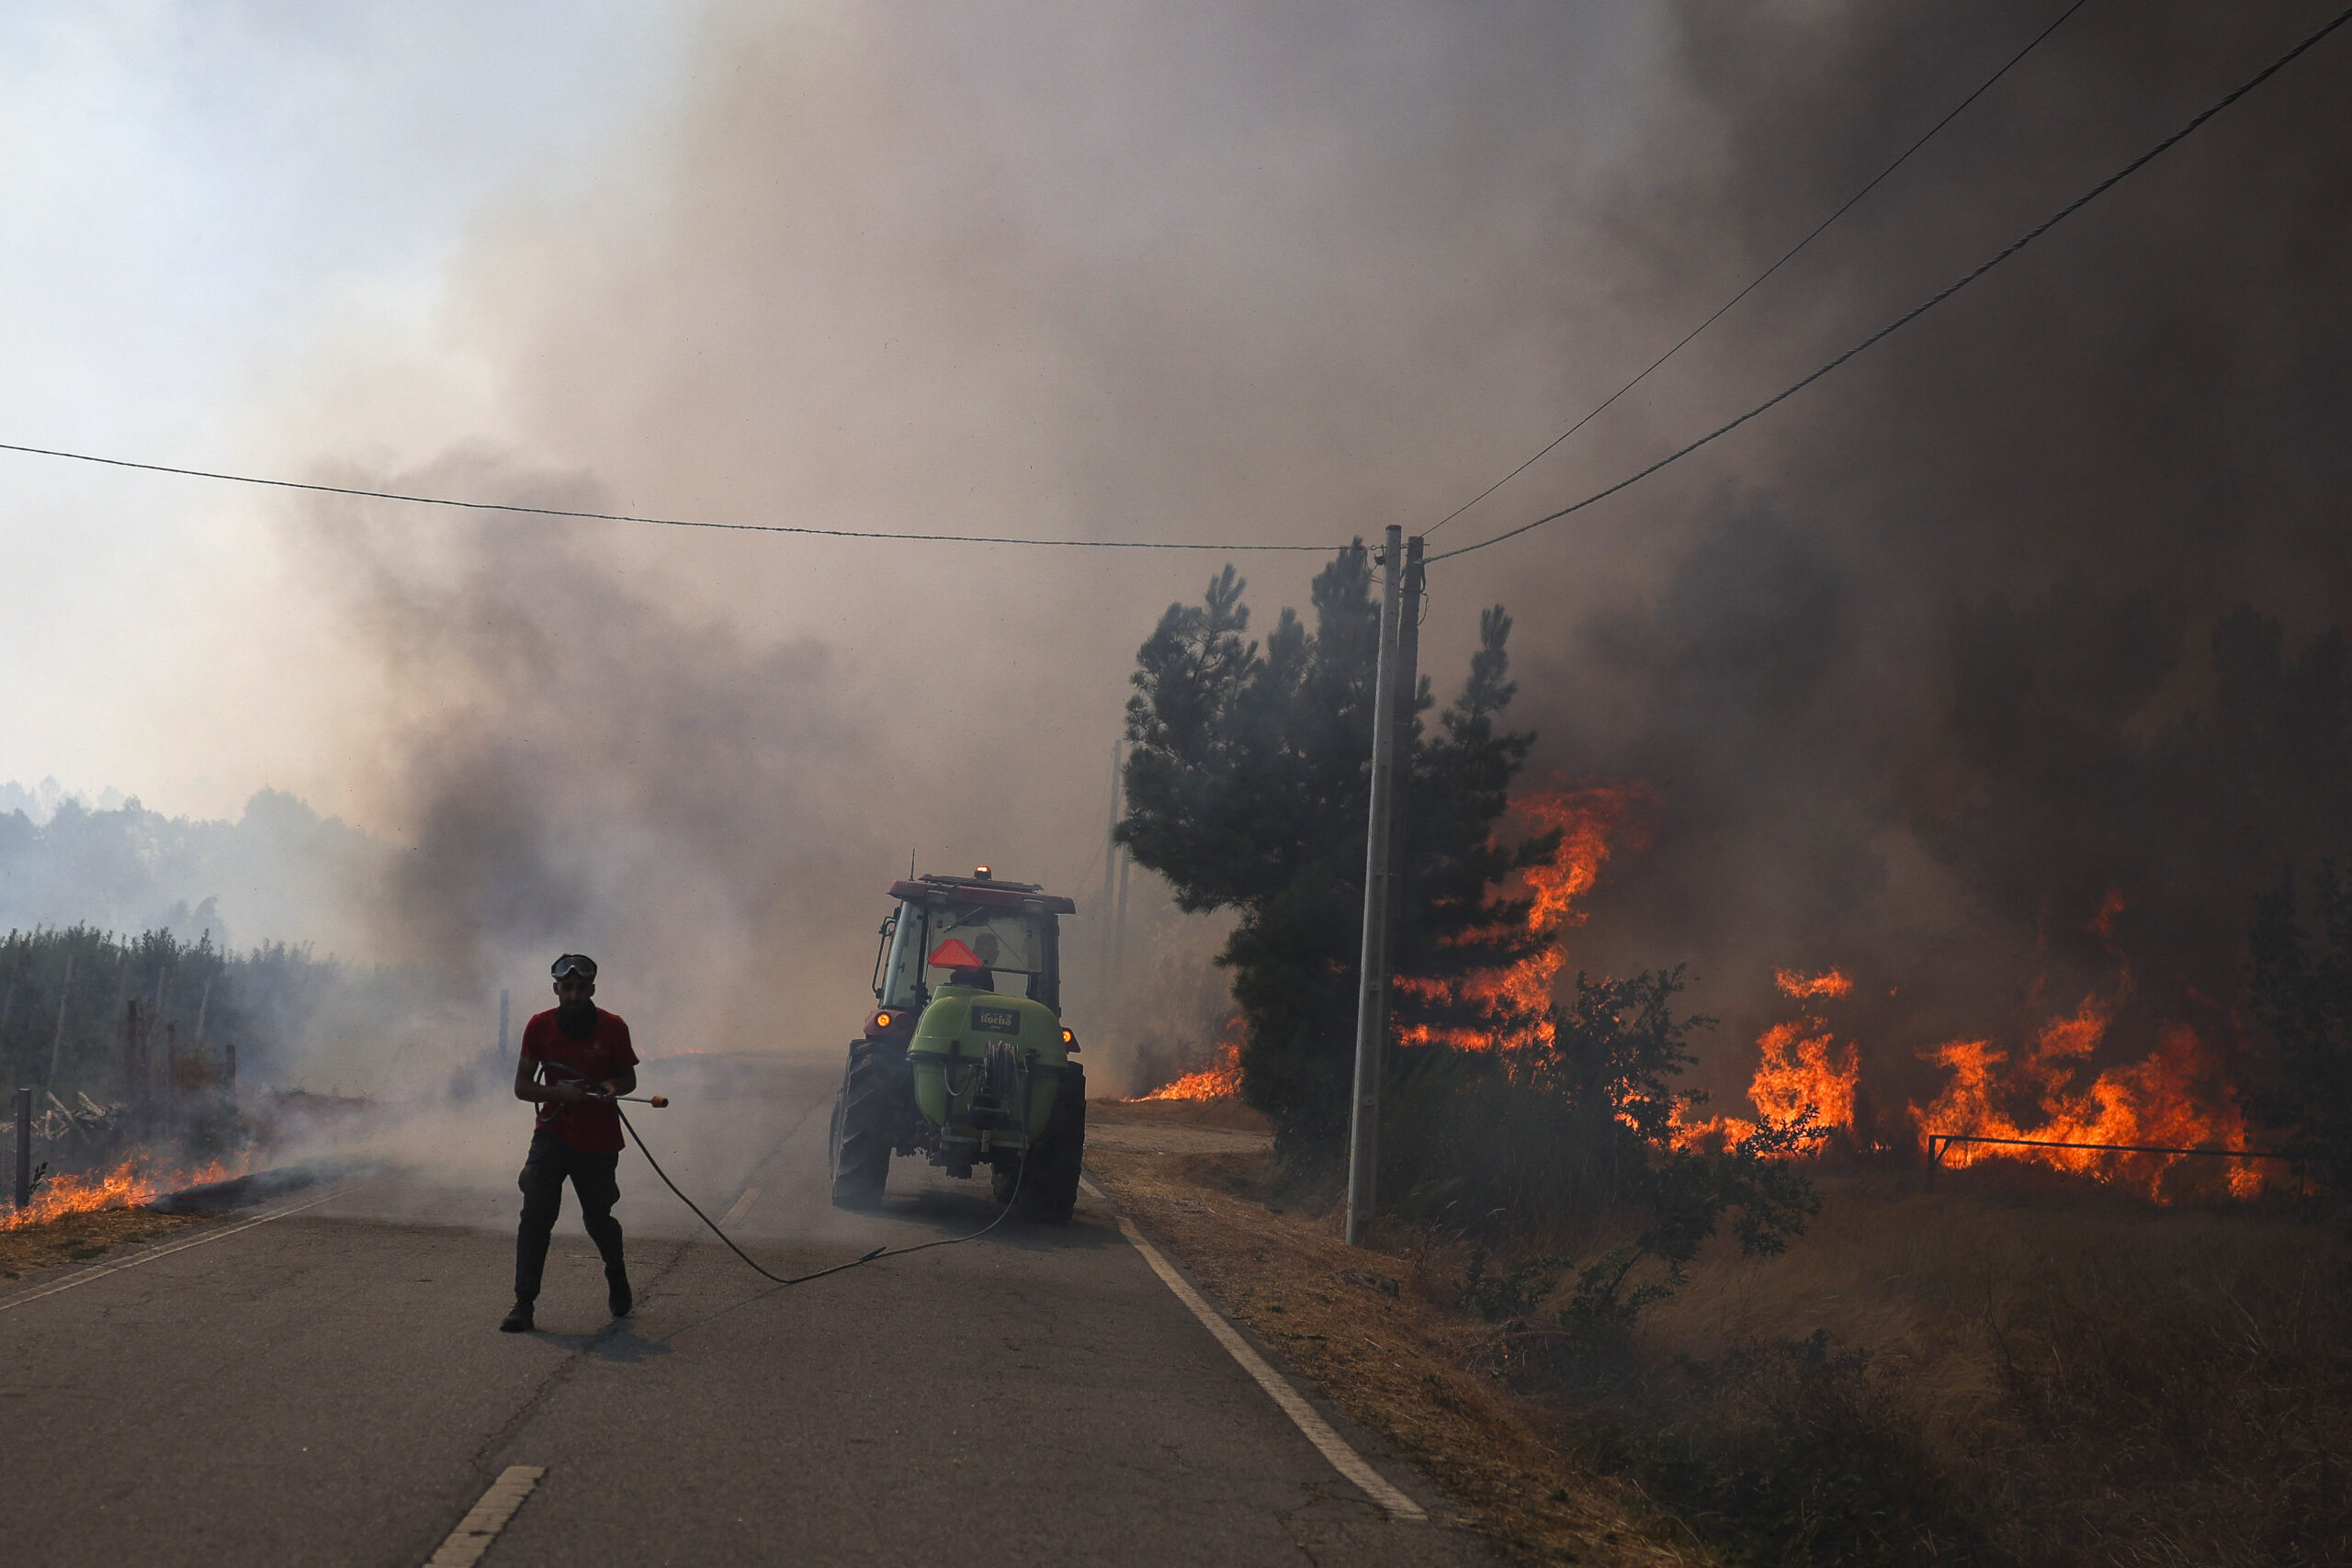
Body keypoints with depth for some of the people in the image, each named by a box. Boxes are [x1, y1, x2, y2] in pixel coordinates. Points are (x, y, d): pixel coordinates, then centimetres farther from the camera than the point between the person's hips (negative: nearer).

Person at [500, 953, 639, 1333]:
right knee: (535, 1213, -14)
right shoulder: (540, 1027, -4)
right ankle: (523, 1305, -11)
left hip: (599, 1142, 0)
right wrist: (560, 1092, -20)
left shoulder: (613, 1028, -5)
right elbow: (522, 1086, -2)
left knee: (598, 1219, 10)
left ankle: (617, 1279, 41)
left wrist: (612, 1085, -15)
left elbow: (629, 1079, 8)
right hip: (553, 1134, 0)